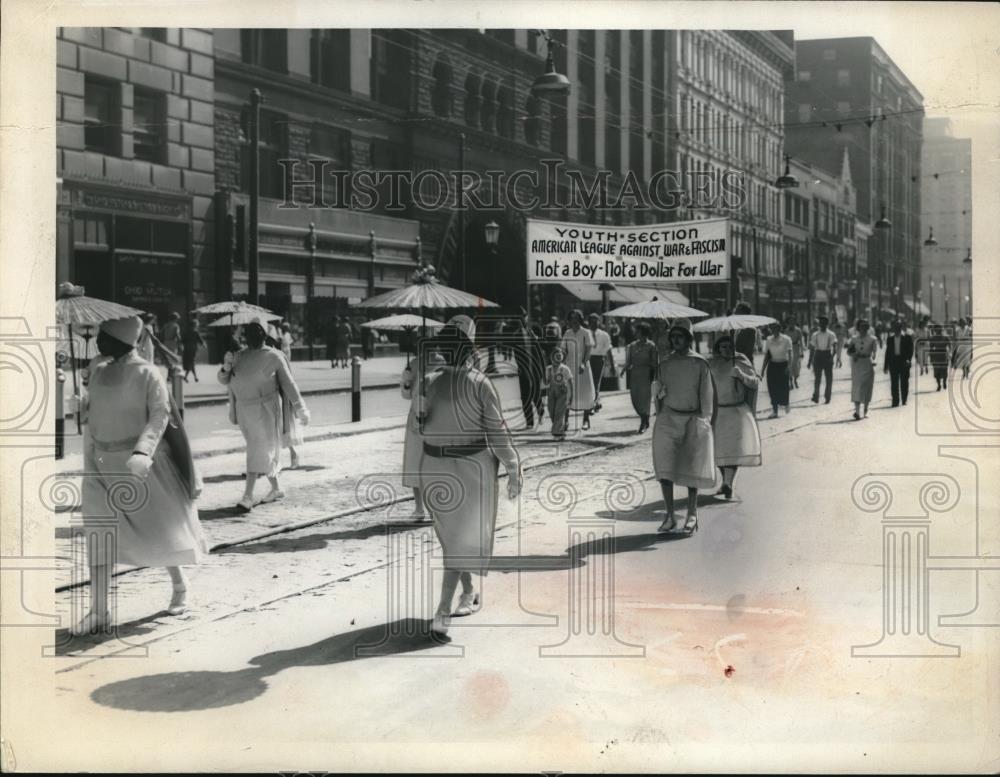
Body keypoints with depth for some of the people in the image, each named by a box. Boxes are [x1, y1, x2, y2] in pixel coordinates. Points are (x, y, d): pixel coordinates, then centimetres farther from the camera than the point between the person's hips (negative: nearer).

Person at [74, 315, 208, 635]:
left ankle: (180, 587, 31)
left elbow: (160, 416, -17)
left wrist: (142, 451, -32)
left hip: (139, 464, -5)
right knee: (97, 533, -3)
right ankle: (98, 611, -2)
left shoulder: (146, 373, -13)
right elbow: (95, 416, 15)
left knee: (160, 528, 7)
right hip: (103, 464, 5)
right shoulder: (98, 370, 6)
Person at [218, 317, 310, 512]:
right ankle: (276, 488, 30)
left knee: (259, 451, -9)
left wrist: (300, 410, -1)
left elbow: (289, 384, -3)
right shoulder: (239, 357, 9)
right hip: (244, 409, 6)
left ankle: (247, 497, -13)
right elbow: (224, 380, 10)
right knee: (265, 449, 16)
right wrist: (226, 367, -13)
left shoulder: (273, 357, -5)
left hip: (265, 409, -5)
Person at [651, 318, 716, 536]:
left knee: (692, 468, 4)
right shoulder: (664, 364, 8)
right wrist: (660, 419, 9)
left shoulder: (700, 364, 0)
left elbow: (707, 395, 1)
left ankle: (692, 515, 14)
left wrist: (705, 423, -3)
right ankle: (670, 516, -2)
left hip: (693, 418, -2)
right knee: (665, 468, -8)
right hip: (669, 418, 2)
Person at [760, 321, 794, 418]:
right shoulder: (768, 340, 2)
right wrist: (763, 369, 4)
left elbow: (790, 354, -12)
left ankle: (786, 404, 28)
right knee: (773, 388, 1)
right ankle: (774, 410, 8)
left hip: (783, 365, -3)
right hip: (772, 365, 3)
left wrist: (789, 366, -24)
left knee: (783, 387, -1)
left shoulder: (786, 339, -8)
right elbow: (766, 356, 6)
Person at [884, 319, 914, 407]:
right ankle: (895, 401, 4)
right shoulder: (890, 338, 10)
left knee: (904, 382, 3)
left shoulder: (907, 337, 1)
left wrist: (908, 359, -19)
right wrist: (886, 365, 8)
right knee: (894, 383, 0)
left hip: (904, 362, -2)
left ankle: (904, 400, 14)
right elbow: (888, 352, 11)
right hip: (893, 362, 2)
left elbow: (910, 350, -2)